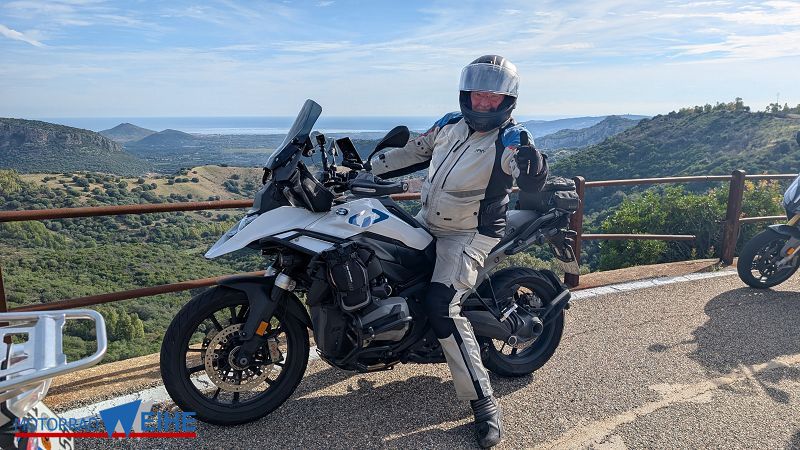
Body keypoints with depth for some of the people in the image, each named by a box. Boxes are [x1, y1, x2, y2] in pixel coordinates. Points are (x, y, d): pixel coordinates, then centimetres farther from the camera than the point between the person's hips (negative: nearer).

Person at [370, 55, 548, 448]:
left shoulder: (511, 139, -17)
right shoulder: (450, 124, 2)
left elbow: (531, 183, -37)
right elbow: (413, 153, 14)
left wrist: (534, 167, -61)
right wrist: (364, 172, 13)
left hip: (471, 235, -8)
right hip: (427, 222, 8)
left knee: (442, 307, -23)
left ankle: (484, 403, -12)